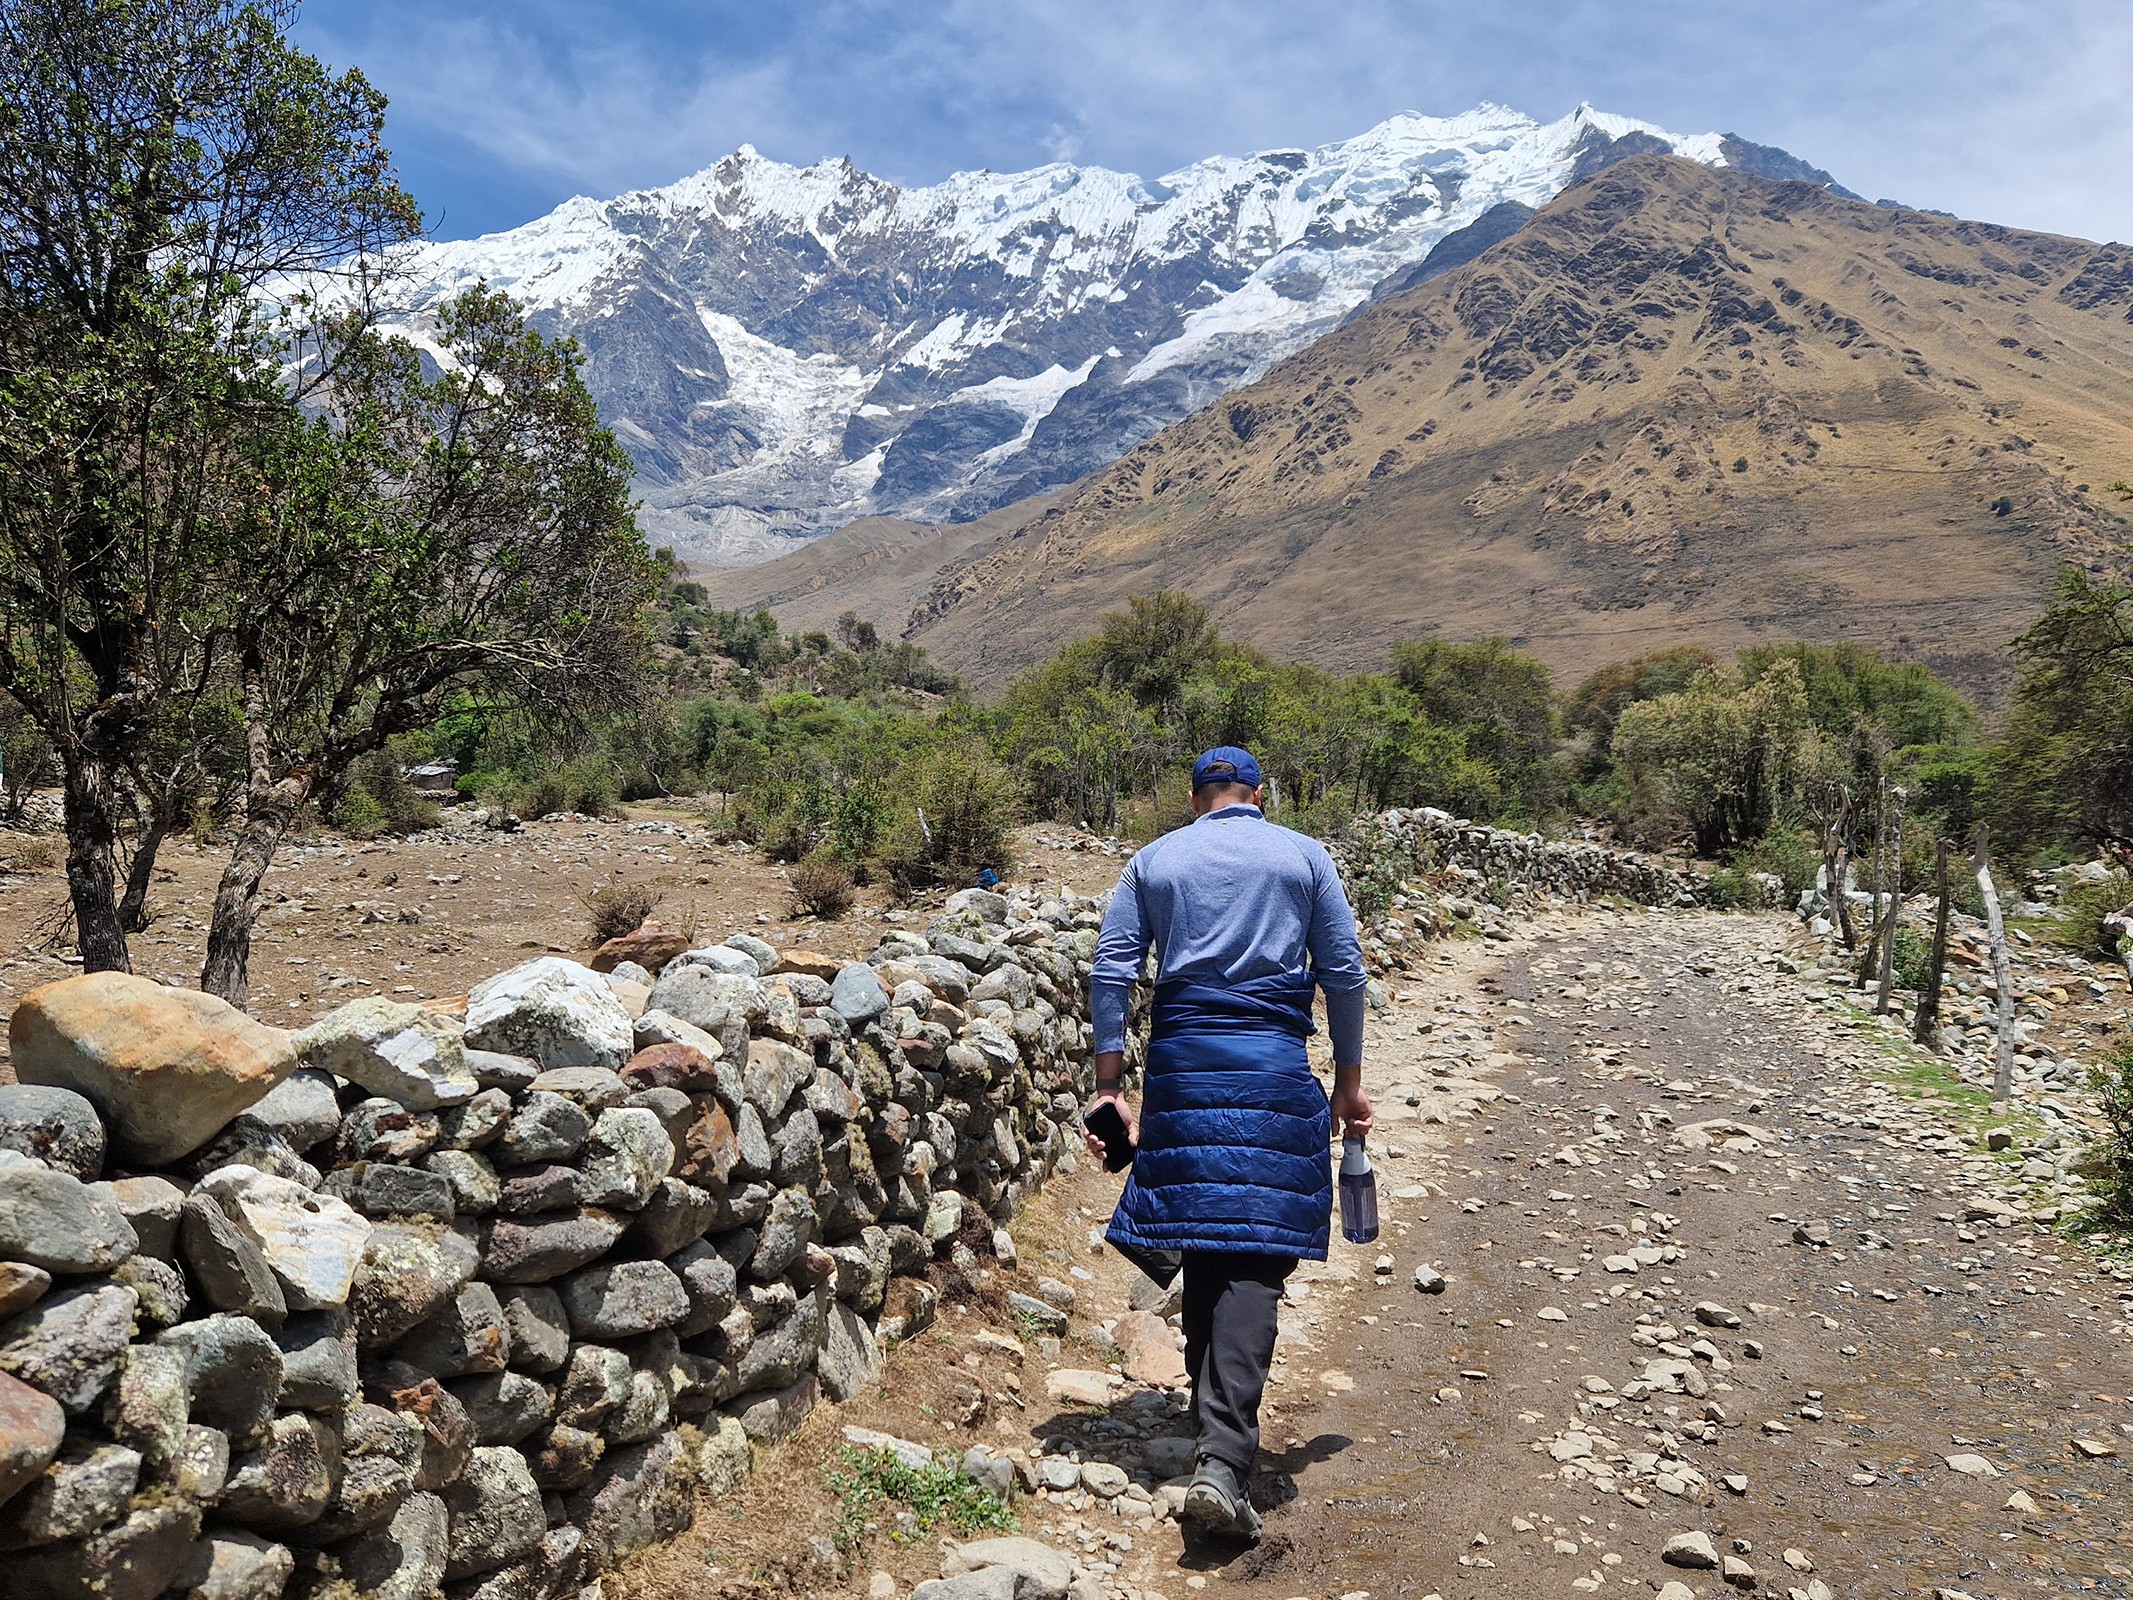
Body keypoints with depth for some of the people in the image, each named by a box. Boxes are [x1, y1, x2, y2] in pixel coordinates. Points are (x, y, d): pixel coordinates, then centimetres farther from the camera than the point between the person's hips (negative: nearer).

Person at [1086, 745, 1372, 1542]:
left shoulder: (1153, 860, 12)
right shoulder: (1305, 856, 8)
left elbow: (1112, 968, 3)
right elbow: (1343, 972, 4)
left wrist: (1109, 1084, 5)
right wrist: (1349, 1080, 10)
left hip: (1181, 1059, 2)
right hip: (1274, 1065, -2)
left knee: (1204, 1235, 15)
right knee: (1254, 1254, -6)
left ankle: (1216, 1408, 31)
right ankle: (1222, 1454, -16)